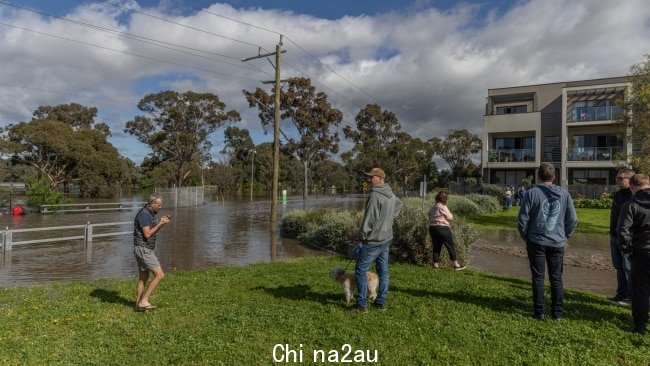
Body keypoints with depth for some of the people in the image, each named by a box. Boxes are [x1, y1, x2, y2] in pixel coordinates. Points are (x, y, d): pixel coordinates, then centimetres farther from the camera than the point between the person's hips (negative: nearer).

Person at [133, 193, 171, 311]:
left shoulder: (150, 213, 13)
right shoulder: (144, 214, -19)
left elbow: (153, 232, 17)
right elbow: (147, 234, -23)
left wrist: (161, 222, 3)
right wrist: (161, 223, -18)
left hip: (144, 249, 10)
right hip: (143, 249, -10)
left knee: (143, 277, 15)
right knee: (159, 275, -10)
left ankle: (139, 304, 22)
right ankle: (143, 301, -5)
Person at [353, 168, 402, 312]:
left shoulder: (375, 195, -20)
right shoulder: (391, 194, 9)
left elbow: (369, 219, -20)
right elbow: (399, 204, 31)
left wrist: (363, 236, -9)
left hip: (373, 240, -9)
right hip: (386, 239, 9)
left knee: (361, 270, 0)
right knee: (383, 271, 13)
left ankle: (361, 304, 2)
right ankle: (381, 302, 20)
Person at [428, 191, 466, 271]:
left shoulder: (432, 208, 13)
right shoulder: (443, 207, -9)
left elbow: (430, 218, 9)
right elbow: (449, 217, -4)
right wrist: (451, 214, 16)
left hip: (432, 228, 7)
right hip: (442, 228, -7)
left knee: (436, 246, 12)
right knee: (451, 246, 1)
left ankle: (436, 264, 12)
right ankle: (456, 264, 4)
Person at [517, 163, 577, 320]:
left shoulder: (532, 193, -9)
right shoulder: (564, 194, 2)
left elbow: (522, 219, -9)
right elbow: (573, 219, 4)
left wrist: (526, 237, 5)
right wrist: (564, 235, 16)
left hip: (536, 242, -3)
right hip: (557, 243, 3)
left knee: (538, 278, 5)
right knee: (556, 278, 13)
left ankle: (539, 312, 9)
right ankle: (557, 312, 17)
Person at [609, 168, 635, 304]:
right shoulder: (617, 195, 12)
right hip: (614, 237, 8)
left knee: (629, 268, 1)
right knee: (619, 267, 15)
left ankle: (630, 296, 12)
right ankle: (621, 293, 26)